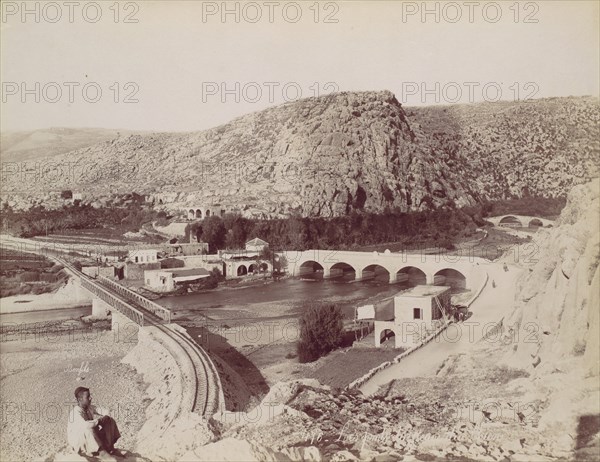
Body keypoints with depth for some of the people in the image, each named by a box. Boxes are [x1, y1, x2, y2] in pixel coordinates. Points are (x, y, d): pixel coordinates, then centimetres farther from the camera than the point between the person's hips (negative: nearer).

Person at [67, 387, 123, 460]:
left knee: (110, 421, -3)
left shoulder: (90, 408, 1)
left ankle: (110, 449, -11)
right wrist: (98, 420, -24)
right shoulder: (75, 412, -24)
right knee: (88, 430, -38)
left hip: (92, 439, 8)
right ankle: (102, 452, -32)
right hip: (78, 443, -8)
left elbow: (106, 414, 6)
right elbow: (85, 425, -41)